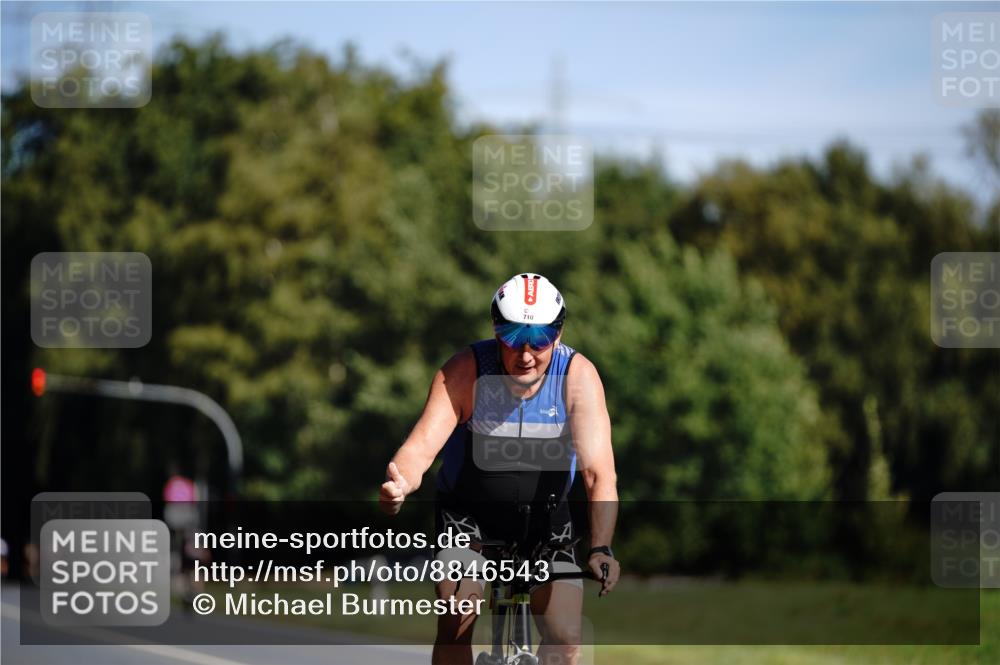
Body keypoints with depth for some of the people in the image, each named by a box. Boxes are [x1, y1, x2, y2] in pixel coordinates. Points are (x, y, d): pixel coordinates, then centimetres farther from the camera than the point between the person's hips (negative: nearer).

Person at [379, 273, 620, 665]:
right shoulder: (465, 371, -24)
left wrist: (601, 548, -44)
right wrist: (399, 485, -57)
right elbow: (422, 444, -34)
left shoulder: (578, 376, -23)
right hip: (468, 511, -1)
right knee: (456, 623, -21)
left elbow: (599, 472, -30)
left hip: (543, 515, 1)